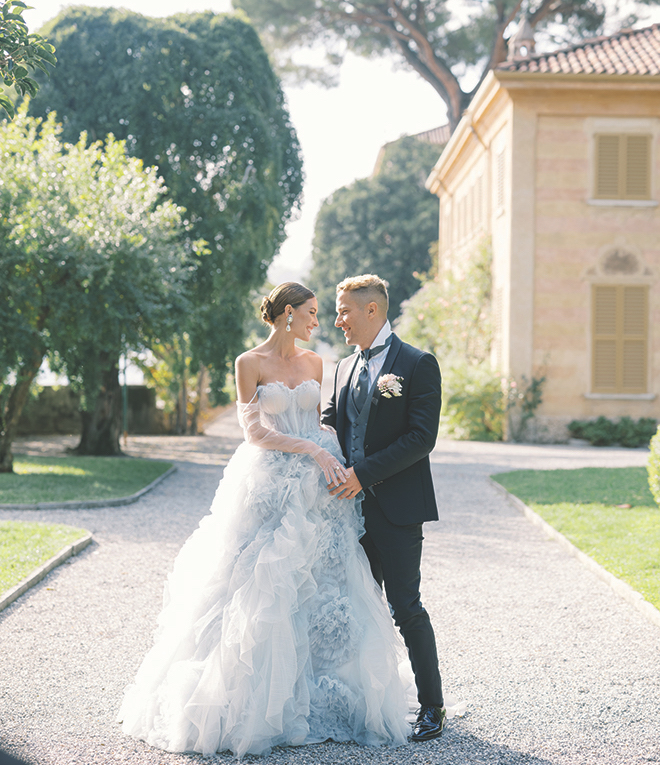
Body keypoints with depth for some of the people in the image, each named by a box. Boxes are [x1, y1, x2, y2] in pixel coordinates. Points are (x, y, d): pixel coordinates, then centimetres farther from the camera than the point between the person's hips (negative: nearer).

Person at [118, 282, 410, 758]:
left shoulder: (313, 363, 13)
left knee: (322, 588, 2)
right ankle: (256, 703, 4)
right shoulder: (250, 363, -1)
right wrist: (311, 450, -16)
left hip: (317, 488, 5)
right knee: (265, 590, -6)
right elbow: (255, 432, -9)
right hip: (269, 488, -5)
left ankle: (323, 698, 10)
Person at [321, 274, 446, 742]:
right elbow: (330, 423, 17)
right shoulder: (345, 368, 16)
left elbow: (422, 436, -14)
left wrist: (365, 472, -19)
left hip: (395, 509, -7)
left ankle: (432, 706, 8)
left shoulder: (417, 365, -7)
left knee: (406, 608, -4)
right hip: (352, 505, 7)